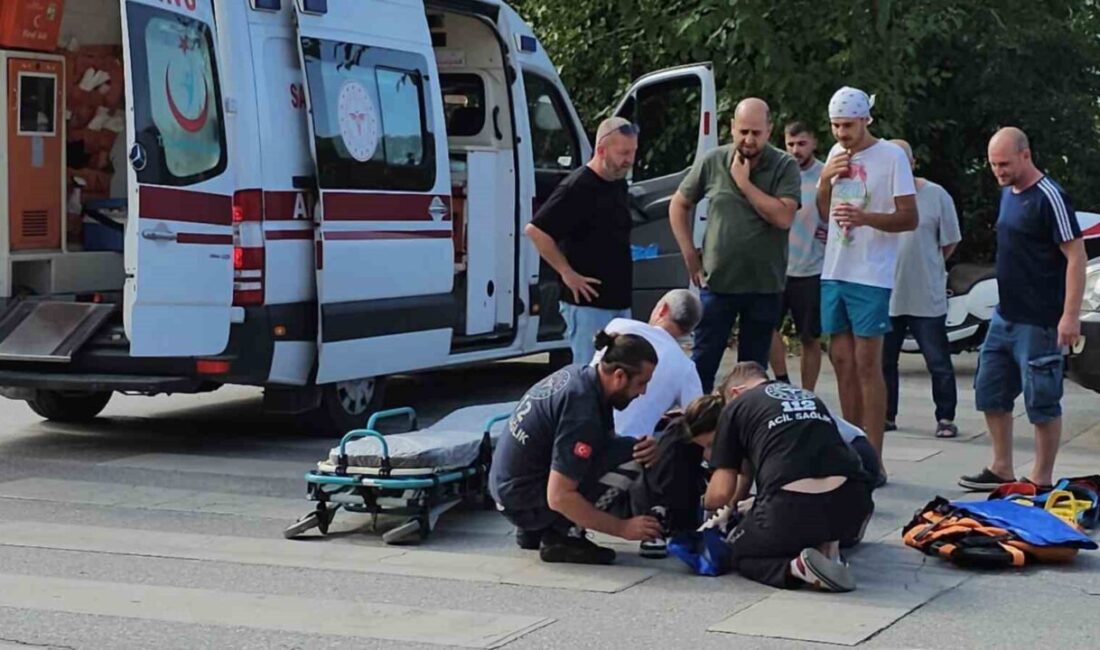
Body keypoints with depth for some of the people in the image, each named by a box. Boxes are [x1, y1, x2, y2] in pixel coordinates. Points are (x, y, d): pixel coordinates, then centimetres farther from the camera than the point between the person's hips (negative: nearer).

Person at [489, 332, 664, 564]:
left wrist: (644, 449, -9)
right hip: (524, 501, -9)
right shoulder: (582, 410, -25)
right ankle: (563, 536, -9)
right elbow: (559, 497, -27)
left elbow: (608, 442, 13)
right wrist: (622, 529, -20)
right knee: (630, 458, -15)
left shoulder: (578, 376, 2)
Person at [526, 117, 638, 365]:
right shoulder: (577, 188, -15)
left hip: (619, 301, 9)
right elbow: (535, 230, -20)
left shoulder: (619, 184, 11)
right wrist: (567, 273, -17)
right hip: (588, 302, -9)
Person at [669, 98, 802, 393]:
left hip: (765, 286, 0)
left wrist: (744, 182, -15)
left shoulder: (784, 166, -5)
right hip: (717, 282, 1)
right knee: (703, 363, 4)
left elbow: (783, 217, -19)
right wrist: (690, 257, 4)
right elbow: (679, 205, 10)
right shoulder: (712, 162, -1)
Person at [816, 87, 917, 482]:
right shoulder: (837, 154, 13)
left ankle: (873, 461, -6)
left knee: (867, 364, -8)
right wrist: (825, 179, 2)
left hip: (871, 276, -7)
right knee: (842, 360, 10)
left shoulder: (891, 156, -8)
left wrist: (866, 218, -27)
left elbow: (909, 218, -11)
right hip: (834, 271, 7)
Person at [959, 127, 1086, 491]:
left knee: (1042, 401, 0)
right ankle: (1002, 471, 25)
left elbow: (1076, 256, -17)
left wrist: (1071, 316, -22)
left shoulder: (1049, 197, -15)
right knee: (990, 393, 13)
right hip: (1005, 315, 9)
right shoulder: (1008, 192, 11)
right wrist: (1007, 303, 18)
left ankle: (1041, 482, 9)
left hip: (1039, 322, -9)